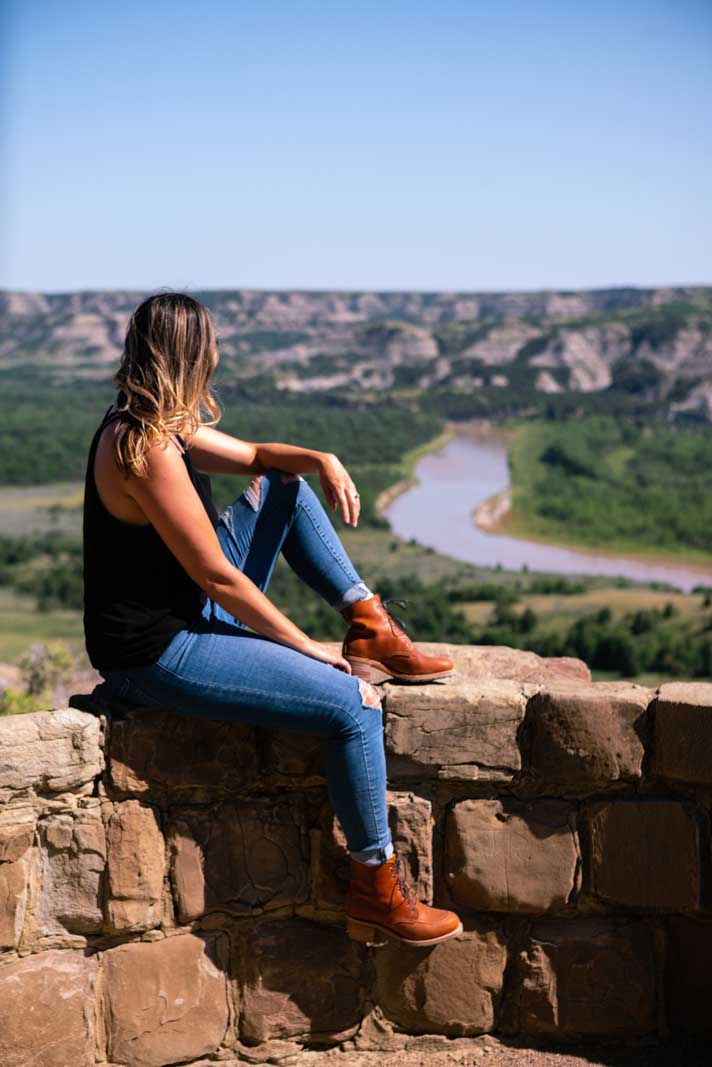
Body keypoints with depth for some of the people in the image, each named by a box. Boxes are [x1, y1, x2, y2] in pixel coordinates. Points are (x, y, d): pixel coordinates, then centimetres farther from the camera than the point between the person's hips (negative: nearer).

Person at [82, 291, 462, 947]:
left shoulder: (159, 425, 6)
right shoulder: (145, 448, -24)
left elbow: (255, 457, 18)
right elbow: (218, 577, -22)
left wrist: (321, 460, -4)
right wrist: (308, 647, -12)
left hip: (190, 618, 10)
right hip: (158, 654, -10)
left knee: (285, 488, 16)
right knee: (354, 706, -17)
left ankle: (369, 625, 13)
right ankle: (377, 890, -5)